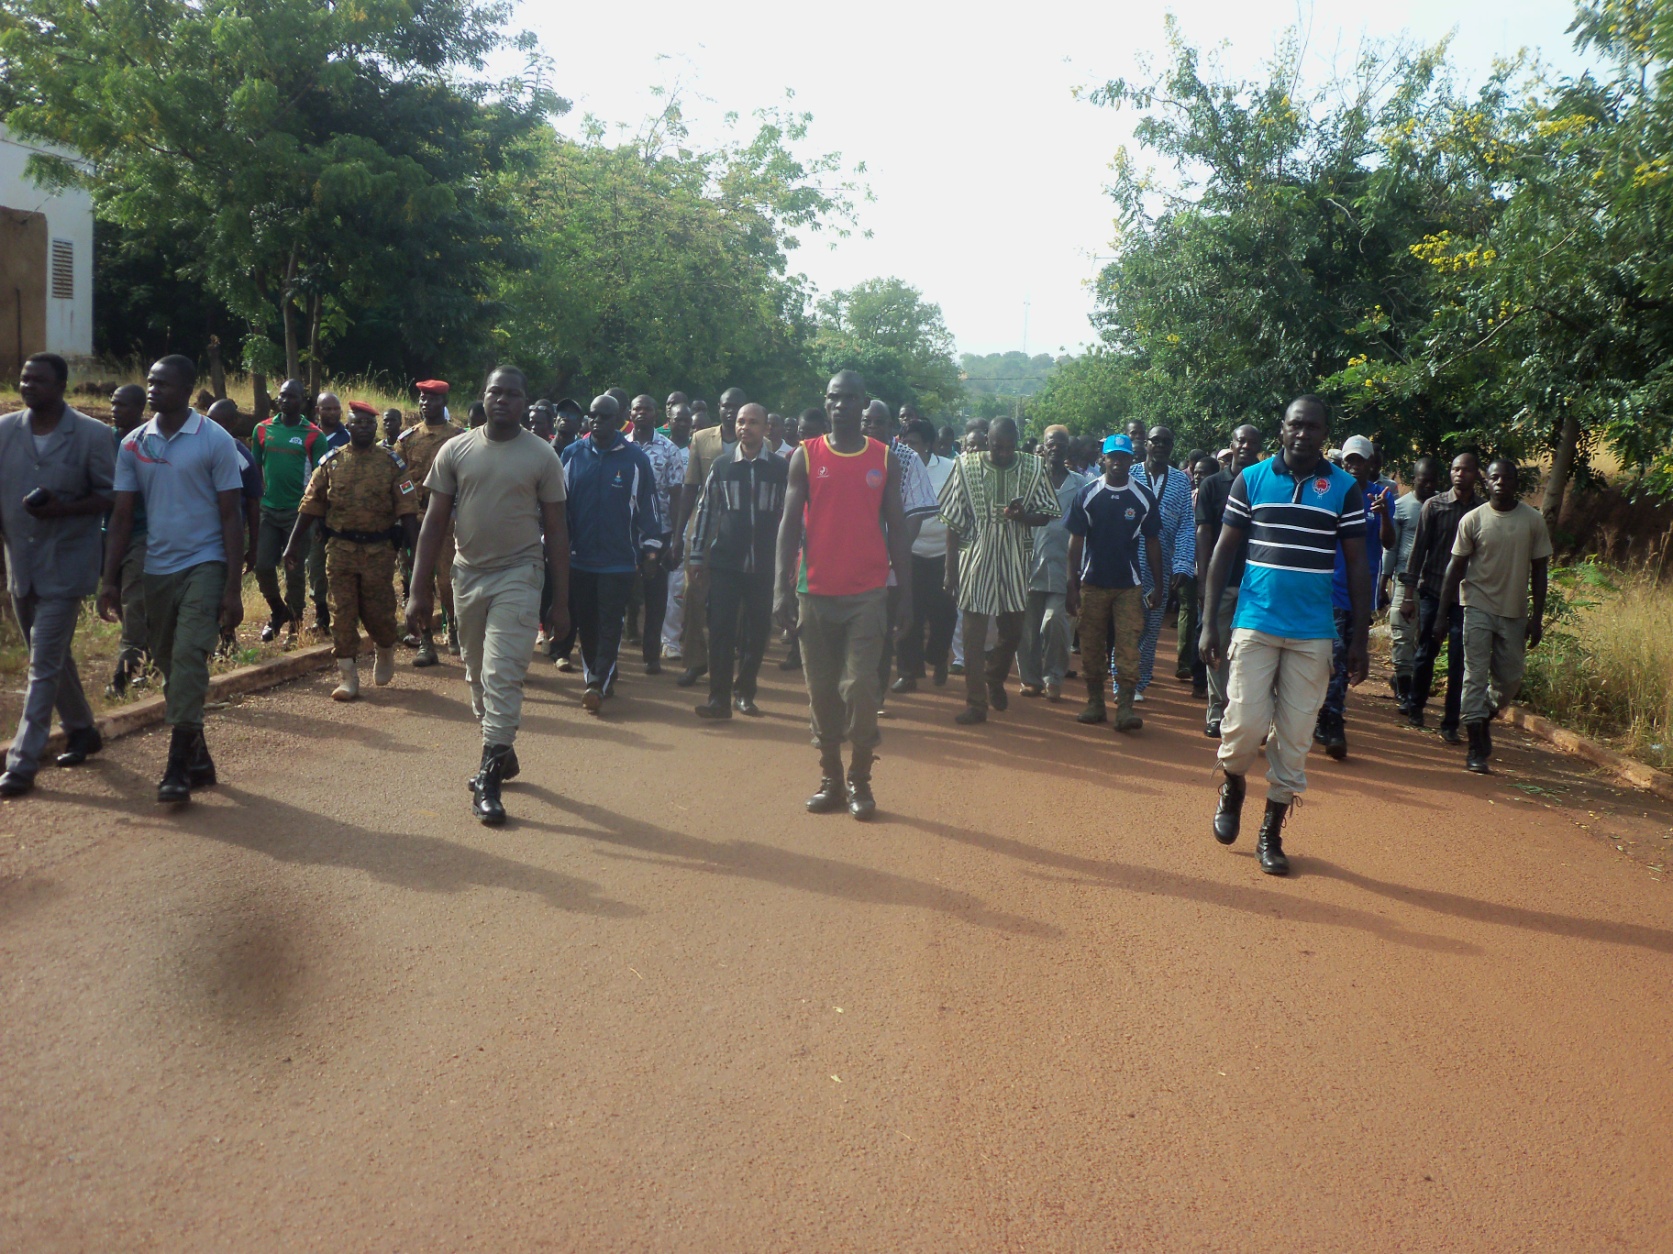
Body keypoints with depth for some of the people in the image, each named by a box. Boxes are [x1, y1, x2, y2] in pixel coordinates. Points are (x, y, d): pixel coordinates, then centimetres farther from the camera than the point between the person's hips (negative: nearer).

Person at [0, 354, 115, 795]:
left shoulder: (92, 435, -8)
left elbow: (109, 495, -4)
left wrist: (64, 508, -20)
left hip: (65, 566, -5)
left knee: (45, 664, -7)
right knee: (53, 657, 17)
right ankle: (81, 730, 36)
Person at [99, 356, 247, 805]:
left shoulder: (215, 441, -6)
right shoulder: (133, 444, 6)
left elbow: (231, 516, -6)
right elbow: (122, 516, 9)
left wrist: (233, 588, -10)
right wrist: (109, 580, 2)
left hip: (204, 565, -5)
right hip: (157, 569, 5)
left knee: (189, 658, -16)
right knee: (169, 665, 10)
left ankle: (178, 768, -13)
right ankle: (198, 756, 24)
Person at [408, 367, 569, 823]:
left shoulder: (542, 456, -2)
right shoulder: (455, 451, 3)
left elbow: (556, 529, 0)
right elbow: (435, 522, 4)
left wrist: (561, 601, -3)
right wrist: (419, 590, 0)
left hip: (518, 576, -4)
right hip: (468, 574, 4)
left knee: (502, 675, -11)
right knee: (477, 675, 14)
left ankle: (489, 778, -7)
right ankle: (502, 750, 33)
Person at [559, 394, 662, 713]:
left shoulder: (635, 459, -2)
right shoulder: (572, 454, 4)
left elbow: (648, 508, 1)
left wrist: (651, 553, 0)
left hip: (618, 560, -3)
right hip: (578, 557, 3)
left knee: (610, 625, -3)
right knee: (585, 624, 10)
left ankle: (597, 685, 0)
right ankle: (598, 679, 23)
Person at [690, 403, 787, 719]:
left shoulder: (782, 468, 3)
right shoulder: (721, 466, 5)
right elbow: (706, 511, 9)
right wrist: (697, 557, 6)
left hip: (764, 563, 0)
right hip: (725, 562, 0)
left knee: (758, 630, 7)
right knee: (721, 629, -3)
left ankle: (744, 691, 21)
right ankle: (719, 696, 2)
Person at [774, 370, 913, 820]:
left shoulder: (885, 460, 5)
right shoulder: (806, 456, 3)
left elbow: (896, 528, 8)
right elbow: (790, 522, 0)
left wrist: (906, 595, 4)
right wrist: (782, 588, -9)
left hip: (867, 593, -1)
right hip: (816, 592, 1)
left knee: (859, 687, -6)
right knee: (822, 690, 6)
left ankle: (860, 781, 8)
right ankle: (829, 779, 18)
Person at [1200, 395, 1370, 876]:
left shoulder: (1345, 488, 2)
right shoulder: (1251, 479, 3)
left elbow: (1357, 565, 5)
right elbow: (1224, 551, 5)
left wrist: (1361, 639, 2)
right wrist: (1209, 622, 0)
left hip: (1313, 634, 1)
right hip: (1255, 625, 0)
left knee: (1295, 737, 4)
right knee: (1245, 723, -7)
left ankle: (1271, 832, 18)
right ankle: (1232, 785, 25)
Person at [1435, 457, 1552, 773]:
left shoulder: (1533, 521, 0)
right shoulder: (1473, 519, -3)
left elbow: (1539, 570, 4)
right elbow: (1456, 567, 1)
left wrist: (1537, 617, 0)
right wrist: (1442, 614, -2)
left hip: (1515, 612, 2)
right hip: (1479, 607, -2)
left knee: (1510, 680, 7)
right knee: (1476, 676, -6)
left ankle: (1485, 720, 35)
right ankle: (1477, 749, -4)